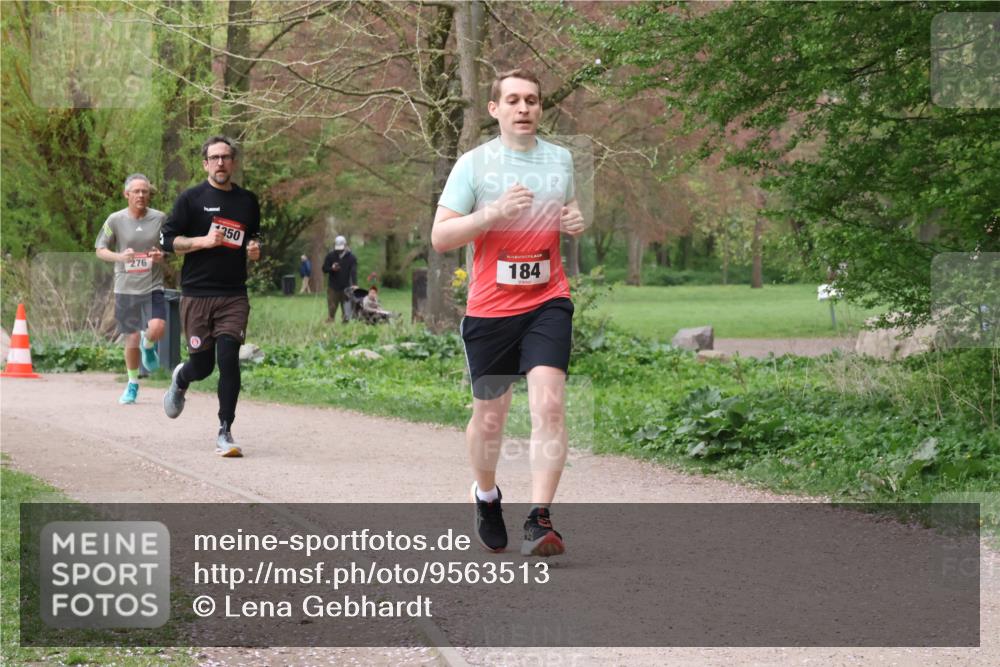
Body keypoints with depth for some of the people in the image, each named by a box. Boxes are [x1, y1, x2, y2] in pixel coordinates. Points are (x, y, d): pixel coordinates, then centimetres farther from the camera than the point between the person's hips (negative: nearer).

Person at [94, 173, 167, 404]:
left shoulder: (159, 218, 1)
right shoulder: (116, 220, -2)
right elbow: (100, 250, 4)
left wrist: (162, 255, -11)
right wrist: (119, 256, -16)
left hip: (152, 287, 0)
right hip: (125, 288, 0)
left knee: (157, 329, -23)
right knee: (132, 339, 6)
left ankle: (148, 345, 16)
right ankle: (132, 385, 28)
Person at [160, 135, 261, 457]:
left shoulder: (248, 201, 12)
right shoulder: (191, 198, 1)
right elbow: (168, 240, -2)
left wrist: (254, 248, 4)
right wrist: (204, 241, -15)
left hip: (234, 295, 2)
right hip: (197, 294, -2)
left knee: (228, 359, -13)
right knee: (202, 364, 3)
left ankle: (225, 432, -6)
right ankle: (181, 379, 42)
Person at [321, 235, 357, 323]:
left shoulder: (351, 257, -3)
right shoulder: (330, 256, 1)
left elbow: (353, 271, -13)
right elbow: (324, 269, 5)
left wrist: (354, 284, -28)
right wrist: (332, 268, -18)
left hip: (346, 288, 0)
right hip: (333, 288, 0)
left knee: (346, 311, 0)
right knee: (331, 309, -3)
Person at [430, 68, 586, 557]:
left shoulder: (561, 159, 9)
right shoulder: (474, 164, -2)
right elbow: (439, 237, -6)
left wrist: (576, 222, 2)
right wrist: (494, 212, -19)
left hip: (547, 302, 1)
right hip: (488, 309, -1)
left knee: (549, 405, -18)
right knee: (489, 418, 10)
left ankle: (539, 520, -20)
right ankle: (486, 496, 38)